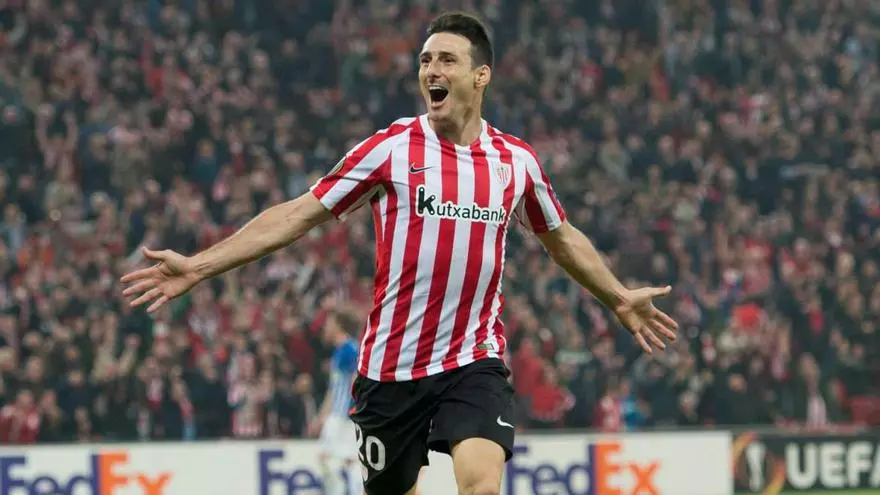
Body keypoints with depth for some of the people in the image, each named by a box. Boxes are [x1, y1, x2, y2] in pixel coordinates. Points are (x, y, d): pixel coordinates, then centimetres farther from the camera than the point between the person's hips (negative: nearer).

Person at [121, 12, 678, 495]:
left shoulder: (517, 161, 5)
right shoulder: (391, 149, -3)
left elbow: (562, 236, 25)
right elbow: (298, 215, -1)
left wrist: (620, 298, 31)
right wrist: (196, 267, -6)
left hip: (475, 363, 0)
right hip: (392, 365, 0)